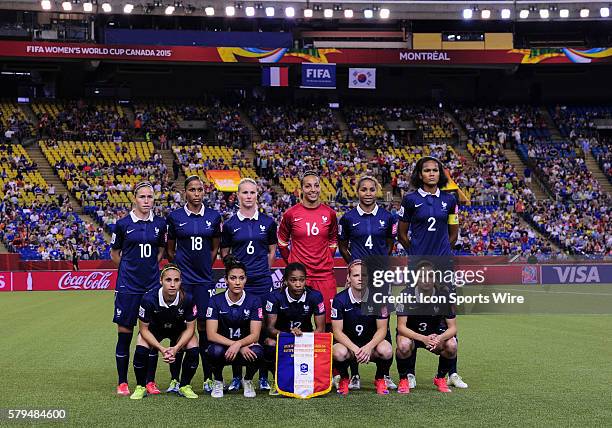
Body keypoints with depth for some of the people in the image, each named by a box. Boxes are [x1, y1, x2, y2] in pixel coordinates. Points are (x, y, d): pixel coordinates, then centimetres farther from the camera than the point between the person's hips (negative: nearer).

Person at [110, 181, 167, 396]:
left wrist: (149, 268, 11)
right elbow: (115, 253, 9)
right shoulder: (123, 224, -3)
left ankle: (150, 381, 15)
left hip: (152, 284, 2)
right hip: (128, 285, -2)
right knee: (124, 333, 2)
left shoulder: (160, 223, 4)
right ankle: (122, 383, 13)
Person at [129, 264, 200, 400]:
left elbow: (190, 328, -17)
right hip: (154, 329, -1)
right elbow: (144, 329, -21)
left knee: (193, 350, -23)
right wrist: (162, 349, -31)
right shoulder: (149, 299, -34)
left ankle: (184, 387, 1)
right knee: (140, 351, -26)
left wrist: (176, 348, -31)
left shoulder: (187, 299, -31)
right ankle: (141, 388, -1)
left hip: (179, 329, 1)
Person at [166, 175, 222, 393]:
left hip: (204, 279, 1)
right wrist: (180, 269, 11)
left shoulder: (214, 216, 5)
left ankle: (208, 379, 9)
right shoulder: (174, 217, 1)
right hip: (181, 279, -1)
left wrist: (204, 267, 12)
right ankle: (175, 379, 8)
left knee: (205, 327, 1)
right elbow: (170, 249, 10)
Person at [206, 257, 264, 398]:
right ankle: (218, 382, -2)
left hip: (245, 346, 1)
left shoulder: (254, 301, -7)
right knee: (216, 351, -35)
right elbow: (211, 334, -16)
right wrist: (238, 347, -25)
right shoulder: (216, 301, -9)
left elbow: (255, 335, -13)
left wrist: (238, 344, -34)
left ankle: (248, 381, 1)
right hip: (222, 346, 0)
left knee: (257, 352, -33)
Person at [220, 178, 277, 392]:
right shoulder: (230, 224, 3)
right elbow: (224, 254, 10)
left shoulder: (268, 222, 5)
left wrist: (262, 270, 9)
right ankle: (237, 376, 12)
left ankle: (263, 377, 12)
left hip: (262, 282, 0)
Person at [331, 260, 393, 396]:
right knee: (339, 353, -35)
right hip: (348, 342, 0)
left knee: (386, 351, -34)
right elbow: (337, 331, -12)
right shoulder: (340, 299, -12)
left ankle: (380, 379, 1)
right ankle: (344, 379, 1)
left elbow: (382, 329, -9)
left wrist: (369, 347, -28)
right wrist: (355, 349, -28)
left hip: (373, 341, 1)